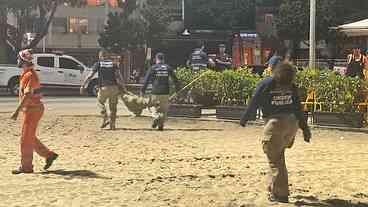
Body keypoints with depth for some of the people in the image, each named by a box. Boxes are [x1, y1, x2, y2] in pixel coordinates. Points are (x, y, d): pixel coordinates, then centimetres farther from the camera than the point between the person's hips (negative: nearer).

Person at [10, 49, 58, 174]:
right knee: (30, 137, 16)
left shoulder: (30, 75, -19)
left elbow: (27, 95, -26)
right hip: (29, 109, 10)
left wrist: (17, 111, -29)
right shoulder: (25, 74, 13)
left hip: (33, 109, -10)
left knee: (26, 138, -4)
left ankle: (26, 166, 3)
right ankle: (49, 155, 22)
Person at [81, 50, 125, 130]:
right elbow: (118, 75, -2)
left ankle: (105, 119, 4)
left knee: (100, 102, 21)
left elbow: (90, 76, -1)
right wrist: (122, 86, -4)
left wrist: (83, 85, 0)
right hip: (114, 87, 2)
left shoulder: (98, 64, 7)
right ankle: (113, 125, 13)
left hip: (104, 87, -2)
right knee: (113, 107, 12)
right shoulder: (113, 63, 12)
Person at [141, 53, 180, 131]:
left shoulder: (153, 68, 1)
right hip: (165, 92, 1)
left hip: (155, 92, -1)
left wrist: (143, 91, 0)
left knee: (156, 108, 9)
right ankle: (161, 125, 5)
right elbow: (175, 79, 10)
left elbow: (146, 80, -3)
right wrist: (177, 89, 18)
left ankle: (156, 117, -20)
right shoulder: (168, 68, 7)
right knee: (164, 110, 9)